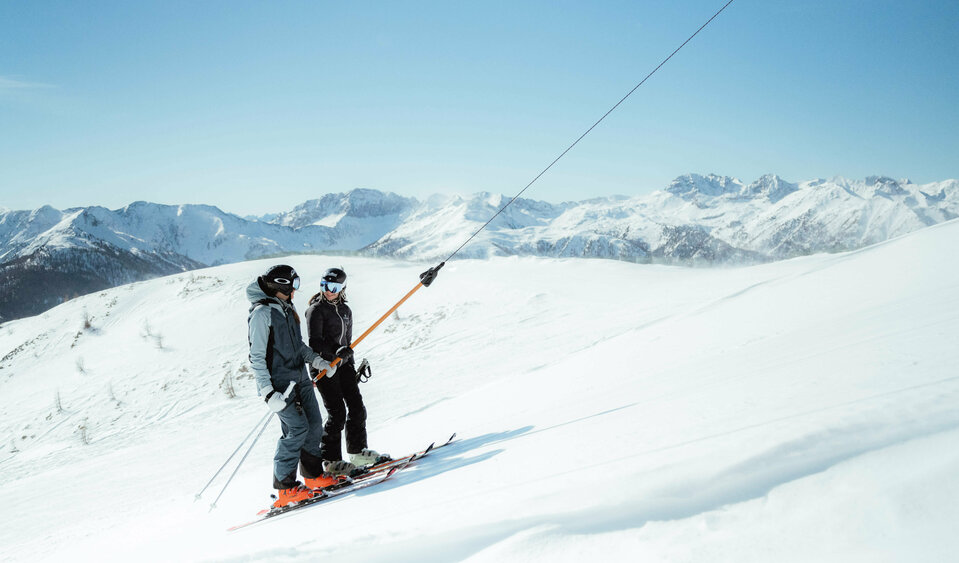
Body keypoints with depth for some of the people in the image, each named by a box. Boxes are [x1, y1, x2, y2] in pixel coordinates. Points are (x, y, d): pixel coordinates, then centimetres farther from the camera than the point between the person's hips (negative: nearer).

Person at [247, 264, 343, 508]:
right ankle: (284, 486, -3)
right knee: (297, 428, -13)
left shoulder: (287, 308, 13)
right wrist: (268, 393, -21)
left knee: (314, 424, 6)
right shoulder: (262, 313, -14)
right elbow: (257, 357, -16)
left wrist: (317, 360, 6)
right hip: (279, 382, -8)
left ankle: (313, 474, 20)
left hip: (299, 378, 8)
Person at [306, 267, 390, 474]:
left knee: (357, 408, 6)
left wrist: (351, 367, 13)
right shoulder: (316, 309, -8)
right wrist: (336, 351, -31)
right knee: (337, 413, -9)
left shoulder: (345, 310, 13)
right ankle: (331, 460, -1)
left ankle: (358, 451, 20)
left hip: (342, 364, 7)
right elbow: (315, 342, -17)